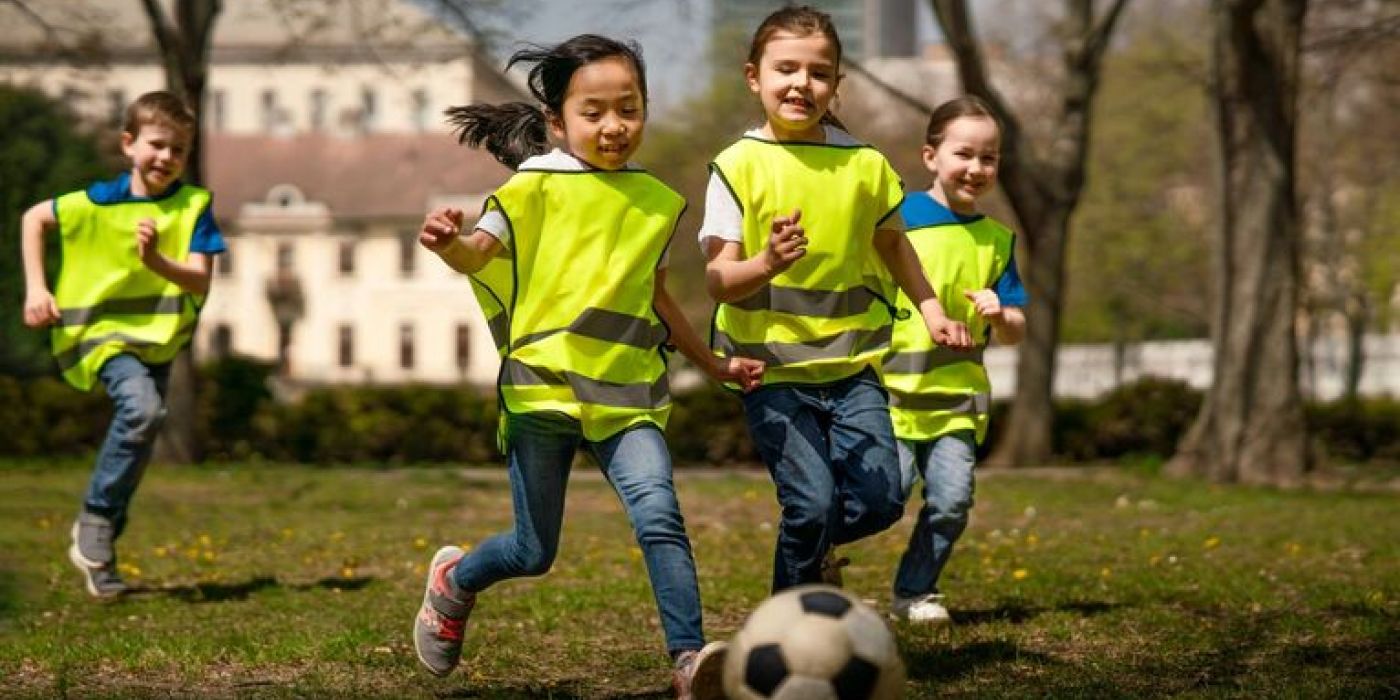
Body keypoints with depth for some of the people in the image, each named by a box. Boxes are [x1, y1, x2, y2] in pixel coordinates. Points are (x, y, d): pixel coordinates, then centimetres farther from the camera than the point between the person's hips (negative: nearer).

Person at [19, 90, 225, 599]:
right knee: (142, 408, -30)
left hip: (159, 334, 4)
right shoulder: (97, 203, -12)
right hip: (101, 328, -4)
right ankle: (96, 520, -15)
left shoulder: (194, 206, -9)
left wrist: (156, 260, -36)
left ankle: (98, 549, 30)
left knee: (138, 437, 12)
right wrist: (35, 288, -5)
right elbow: (33, 219, 4)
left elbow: (199, 282, -17)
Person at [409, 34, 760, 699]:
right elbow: (481, 252, -15)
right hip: (542, 388, -3)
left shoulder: (656, 201, 11)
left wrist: (713, 363, 28)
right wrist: (449, 243, -38)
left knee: (659, 515, -20)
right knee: (534, 551, 5)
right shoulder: (538, 184, -3)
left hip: (627, 395, 3)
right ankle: (454, 580, 37)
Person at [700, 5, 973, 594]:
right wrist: (768, 264, -31)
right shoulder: (739, 165, -7)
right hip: (772, 370, -3)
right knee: (813, 501, -14)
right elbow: (718, 280, -13)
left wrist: (931, 310, 17)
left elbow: (891, 242, 22)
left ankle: (813, 550, 27)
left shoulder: (864, 164, 2)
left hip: (850, 363, 3)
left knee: (879, 499, -7)